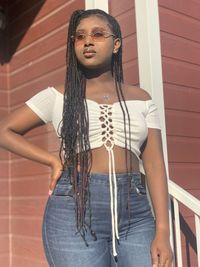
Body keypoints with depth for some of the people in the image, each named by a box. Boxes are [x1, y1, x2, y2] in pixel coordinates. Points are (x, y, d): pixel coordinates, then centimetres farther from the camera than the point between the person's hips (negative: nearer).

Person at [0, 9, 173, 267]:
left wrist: (162, 231, -4)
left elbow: (154, 165, 5)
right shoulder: (59, 96, 6)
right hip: (73, 211, -1)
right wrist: (54, 161, -2)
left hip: (135, 214, 2)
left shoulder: (141, 99, 11)